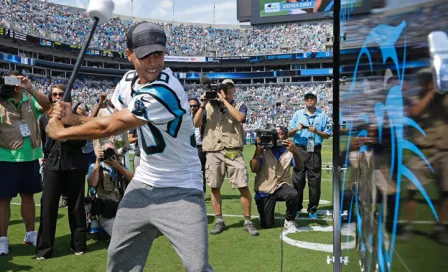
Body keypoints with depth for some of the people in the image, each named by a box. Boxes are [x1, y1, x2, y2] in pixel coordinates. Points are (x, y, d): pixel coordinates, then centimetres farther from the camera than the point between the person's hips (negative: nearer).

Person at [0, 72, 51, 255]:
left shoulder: (30, 100, 8)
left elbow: (47, 105, -9)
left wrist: (30, 88, -19)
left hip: (30, 157, 4)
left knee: (28, 195, 14)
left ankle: (30, 234, 26)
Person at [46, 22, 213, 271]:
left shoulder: (165, 90, -27)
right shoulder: (129, 81, 1)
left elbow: (108, 128, -22)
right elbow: (115, 121, 15)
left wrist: (60, 132, -6)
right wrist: (74, 118, -1)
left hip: (180, 191, -7)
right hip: (143, 185, 7)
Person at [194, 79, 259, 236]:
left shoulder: (239, 106, 10)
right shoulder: (209, 106, 13)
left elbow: (239, 118, -13)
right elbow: (196, 124, 4)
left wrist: (224, 101, -8)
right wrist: (203, 105, -4)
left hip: (233, 151, -1)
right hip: (213, 152, 2)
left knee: (244, 187, -5)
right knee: (215, 187, 5)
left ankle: (248, 222, 7)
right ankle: (219, 221, 18)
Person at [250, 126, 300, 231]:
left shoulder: (288, 151, 0)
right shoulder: (263, 151, -4)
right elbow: (254, 169, -14)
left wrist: (294, 152, -31)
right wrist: (258, 149, -20)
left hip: (282, 186, 1)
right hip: (265, 190, -1)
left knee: (293, 194, -34)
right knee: (266, 224, -2)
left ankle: (289, 220, -5)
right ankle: (269, 217, 37)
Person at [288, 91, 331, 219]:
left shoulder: (323, 115, 5)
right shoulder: (298, 114, 10)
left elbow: (327, 135, 3)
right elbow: (290, 132, 8)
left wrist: (316, 131, -14)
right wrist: (296, 129, -12)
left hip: (315, 151, -1)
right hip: (300, 150, 1)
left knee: (314, 181, 1)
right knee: (297, 180, 3)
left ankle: (312, 210, 11)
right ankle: (296, 208, 14)